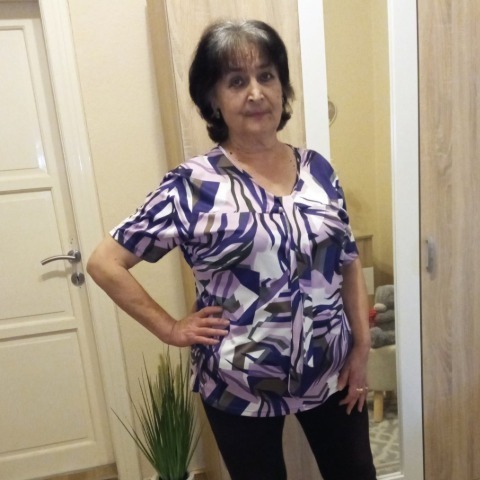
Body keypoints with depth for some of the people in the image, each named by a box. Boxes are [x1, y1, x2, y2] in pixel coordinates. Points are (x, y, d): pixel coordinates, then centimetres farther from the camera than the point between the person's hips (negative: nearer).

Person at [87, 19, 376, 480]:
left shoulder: (317, 169, -1)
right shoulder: (192, 185, -14)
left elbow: (349, 264, 5)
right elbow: (105, 262, -10)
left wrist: (361, 348, 3)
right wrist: (170, 329, -10)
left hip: (332, 371, 4)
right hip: (240, 385, -3)